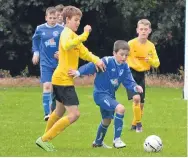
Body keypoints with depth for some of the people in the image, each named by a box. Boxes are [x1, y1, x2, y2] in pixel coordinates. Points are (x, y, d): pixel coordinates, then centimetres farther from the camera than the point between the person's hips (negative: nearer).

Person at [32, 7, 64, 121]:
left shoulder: (61, 29, -8)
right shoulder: (40, 29, -3)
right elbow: (35, 40, 17)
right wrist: (36, 52, 10)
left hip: (58, 63, 1)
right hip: (45, 63, -1)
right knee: (47, 86, -14)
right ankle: (47, 113, -19)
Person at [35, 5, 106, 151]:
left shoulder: (73, 35, 18)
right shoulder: (67, 33, -15)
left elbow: (84, 53, 18)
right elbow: (67, 45, -38)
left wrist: (96, 60, 1)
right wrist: (84, 35, -40)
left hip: (61, 79, 11)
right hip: (64, 80, -11)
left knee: (60, 112, 25)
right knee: (74, 114, -14)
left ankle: (45, 139, 38)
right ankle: (45, 139, -8)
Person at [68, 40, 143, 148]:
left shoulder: (125, 67, -1)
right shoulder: (106, 62, -22)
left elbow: (128, 82, -3)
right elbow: (92, 66, -26)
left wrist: (135, 87, -22)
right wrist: (79, 72, -36)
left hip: (110, 95, 9)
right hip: (100, 94, -9)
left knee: (107, 120, 23)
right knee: (120, 108, -27)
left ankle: (98, 142, 47)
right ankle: (117, 139, -18)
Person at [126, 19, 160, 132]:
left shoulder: (151, 46, 1)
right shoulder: (131, 43, -13)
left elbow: (157, 63, 1)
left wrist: (151, 60, -19)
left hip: (142, 75, 5)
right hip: (131, 73, -5)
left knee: (141, 102, 9)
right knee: (136, 98, -22)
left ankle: (134, 125, 29)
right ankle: (138, 123, -7)